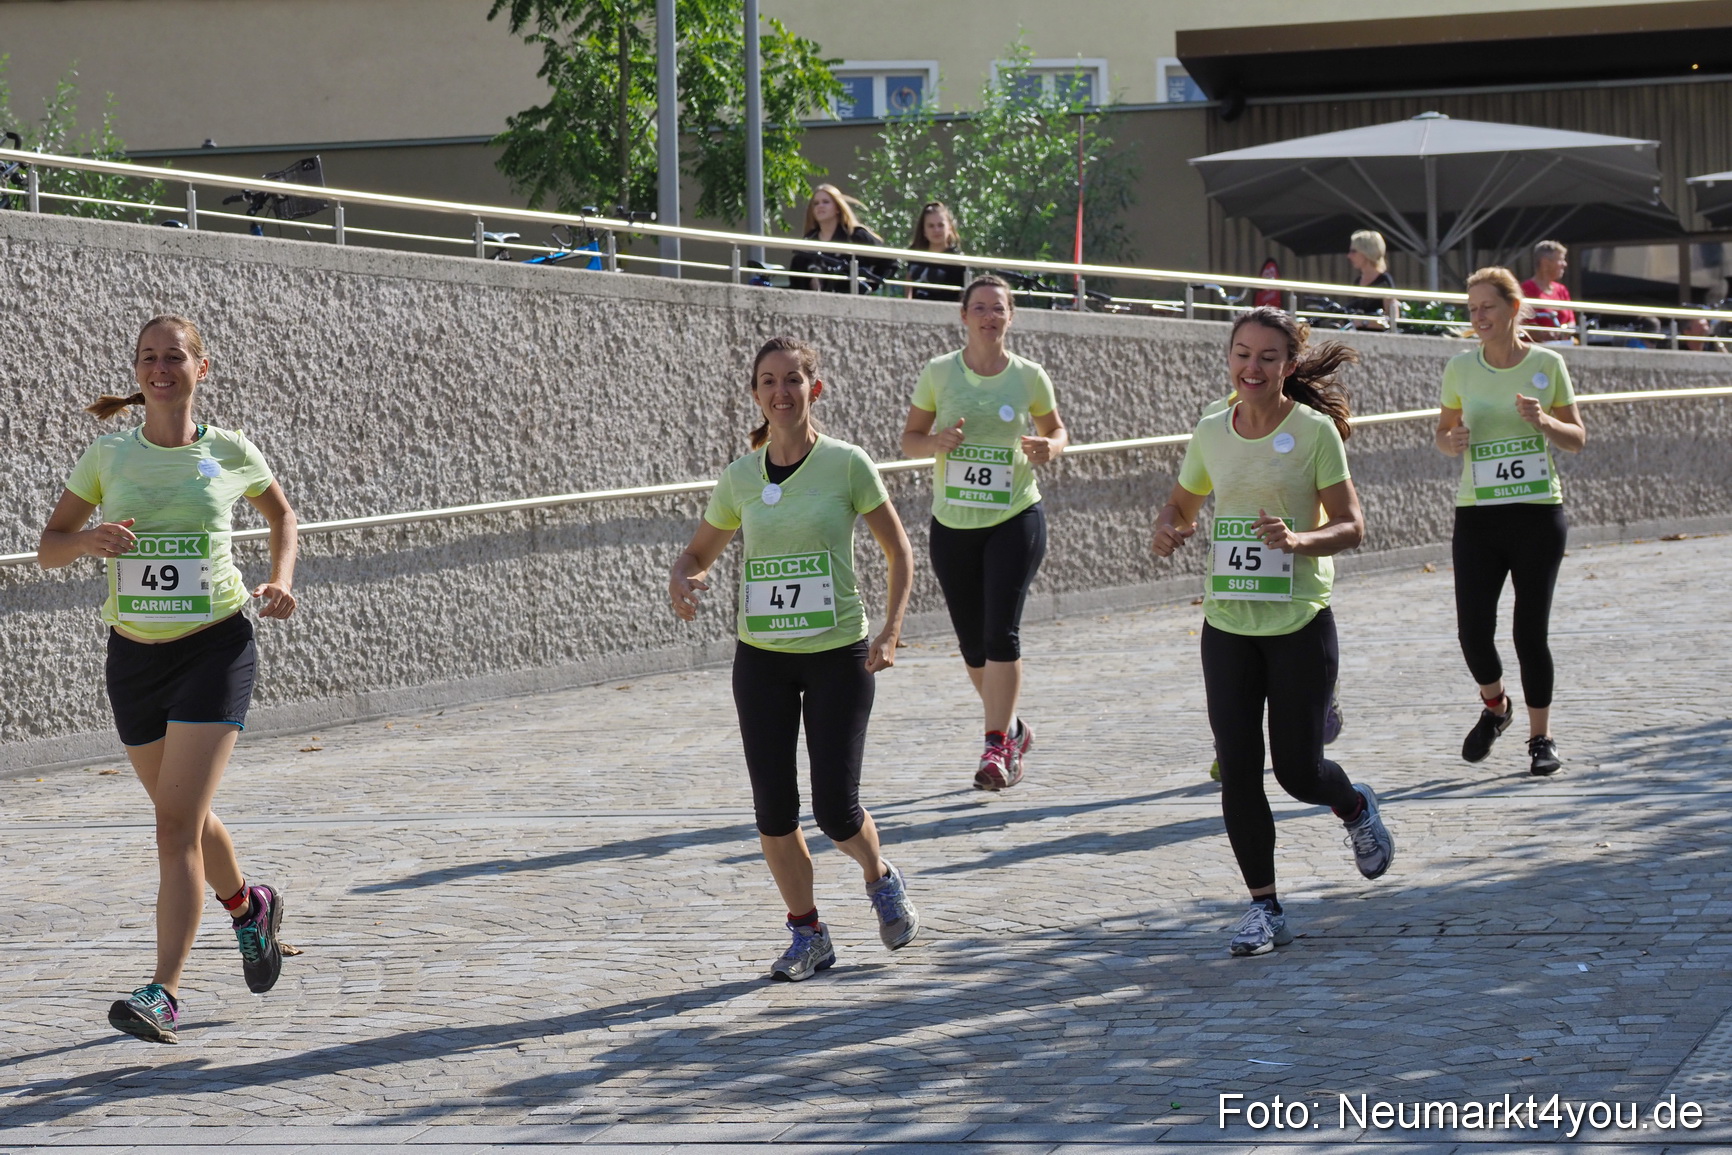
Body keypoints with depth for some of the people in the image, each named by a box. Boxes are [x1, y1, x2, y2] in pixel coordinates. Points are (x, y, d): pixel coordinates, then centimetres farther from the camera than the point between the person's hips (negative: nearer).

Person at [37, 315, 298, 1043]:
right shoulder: (109, 457, 1)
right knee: (184, 818, 18)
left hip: (215, 647, -3)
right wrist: (88, 540, -17)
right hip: (135, 654, 3)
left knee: (178, 824, -15)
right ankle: (248, 907, 49)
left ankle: (164, 994, -18)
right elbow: (48, 549, 5)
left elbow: (280, 511, 19)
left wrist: (282, 580, 2)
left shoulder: (230, 454, -1)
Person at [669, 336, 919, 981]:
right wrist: (681, 582, -8)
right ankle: (808, 937, 16)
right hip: (761, 657, 3)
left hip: (839, 656, -3)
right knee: (773, 811, -1)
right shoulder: (739, 479, 2)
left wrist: (891, 631, -9)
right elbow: (699, 553, 15)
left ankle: (880, 878, 27)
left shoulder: (846, 465, -7)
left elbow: (899, 550, 2)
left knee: (836, 812, -6)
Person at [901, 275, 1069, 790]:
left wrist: (1049, 447, -9)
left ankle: (997, 746, -10)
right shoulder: (938, 373, -1)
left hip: (1016, 520, -2)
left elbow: (1055, 428, 14)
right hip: (953, 525, 2)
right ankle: (1013, 729, 32)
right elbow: (909, 438, 5)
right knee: (972, 643, 10)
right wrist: (936, 442, -17)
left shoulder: (1029, 377, -1)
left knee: (1001, 632, -15)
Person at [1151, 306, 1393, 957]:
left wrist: (1300, 540, -26)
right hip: (1227, 626, 4)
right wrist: (1168, 530, -4)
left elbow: (1351, 527, -7)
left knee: (1297, 770, 0)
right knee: (1238, 770, -1)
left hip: (1300, 622, -3)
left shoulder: (1315, 431, -8)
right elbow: (1183, 504, 19)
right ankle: (1264, 909, 9)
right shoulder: (1210, 434, 4)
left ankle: (1356, 809, 36)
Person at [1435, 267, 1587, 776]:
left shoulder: (1547, 364, -1)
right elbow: (1444, 429, 15)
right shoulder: (1461, 368, 3)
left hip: (1538, 512, -1)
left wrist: (1544, 422, -15)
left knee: (1531, 630, -1)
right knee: (1473, 629, -7)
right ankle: (1494, 706, 23)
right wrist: (1453, 441, -8)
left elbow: (1577, 440, 5)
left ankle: (1541, 736, 15)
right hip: (1476, 513, 2)